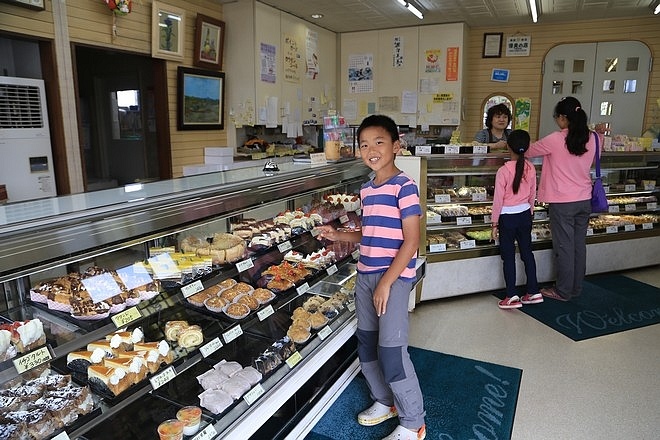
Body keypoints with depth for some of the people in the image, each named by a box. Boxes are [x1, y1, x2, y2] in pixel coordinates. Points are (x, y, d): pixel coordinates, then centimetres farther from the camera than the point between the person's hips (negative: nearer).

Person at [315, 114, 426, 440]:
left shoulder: (404, 187, -13)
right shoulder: (366, 189, 10)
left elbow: (411, 241, -16)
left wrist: (386, 283, -17)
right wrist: (338, 235, 6)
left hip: (394, 276, -8)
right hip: (365, 274, 8)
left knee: (391, 351, -5)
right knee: (366, 344, 16)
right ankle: (384, 401, 38)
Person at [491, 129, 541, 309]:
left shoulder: (503, 171, -18)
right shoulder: (530, 168, -3)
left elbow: (498, 199, -13)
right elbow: (532, 195, 7)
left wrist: (495, 223, -5)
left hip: (507, 217, -5)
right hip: (525, 215, 5)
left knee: (508, 256, 3)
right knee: (527, 252, 15)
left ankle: (512, 297, 7)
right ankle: (534, 292, 22)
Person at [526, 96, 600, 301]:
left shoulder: (555, 140, -15)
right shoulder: (592, 138, 1)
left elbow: (530, 151, -1)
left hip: (562, 202, -6)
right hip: (584, 200, 6)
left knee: (564, 247, 3)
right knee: (579, 245, 14)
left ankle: (563, 291, 14)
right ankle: (576, 288, 27)